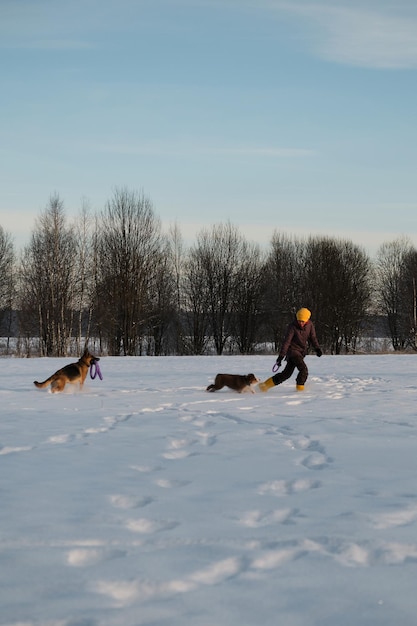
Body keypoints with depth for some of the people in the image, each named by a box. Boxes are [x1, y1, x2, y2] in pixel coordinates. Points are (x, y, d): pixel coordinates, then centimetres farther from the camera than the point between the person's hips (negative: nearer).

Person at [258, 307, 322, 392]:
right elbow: (286, 341, -20)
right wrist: (281, 355, -26)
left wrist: (317, 348, -3)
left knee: (287, 373, 5)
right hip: (292, 350, -6)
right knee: (304, 369, -21)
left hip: (302, 351, 6)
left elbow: (312, 338, 11)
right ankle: (300, 388, -5)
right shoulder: (292, 326, -17)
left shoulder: (310, 325, -2)